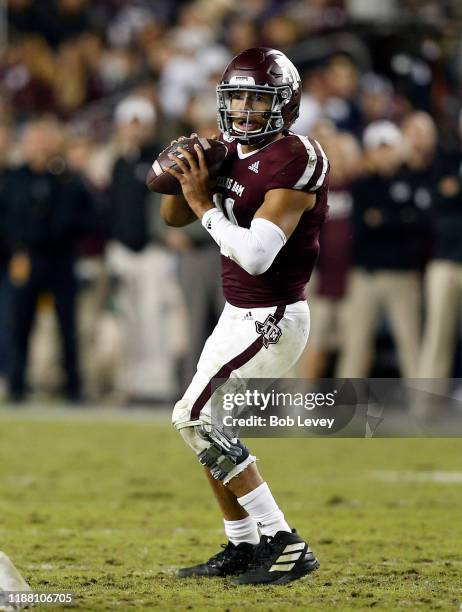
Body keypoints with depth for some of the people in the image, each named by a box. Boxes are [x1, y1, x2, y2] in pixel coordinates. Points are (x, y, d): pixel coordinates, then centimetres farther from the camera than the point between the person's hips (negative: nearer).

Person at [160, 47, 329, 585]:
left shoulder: (293, 162, -21)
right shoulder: (232, 153, 6)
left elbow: (255, 255, -28)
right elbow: (174, 216, 15)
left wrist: (204, 203, -20)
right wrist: (186, 177, -5)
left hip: (271, 321, -9)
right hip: (240, 316, 9)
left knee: (196, 417, -13)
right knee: (204, 422, 13)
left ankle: (283, 542, -11)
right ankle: (243, 547, 24)